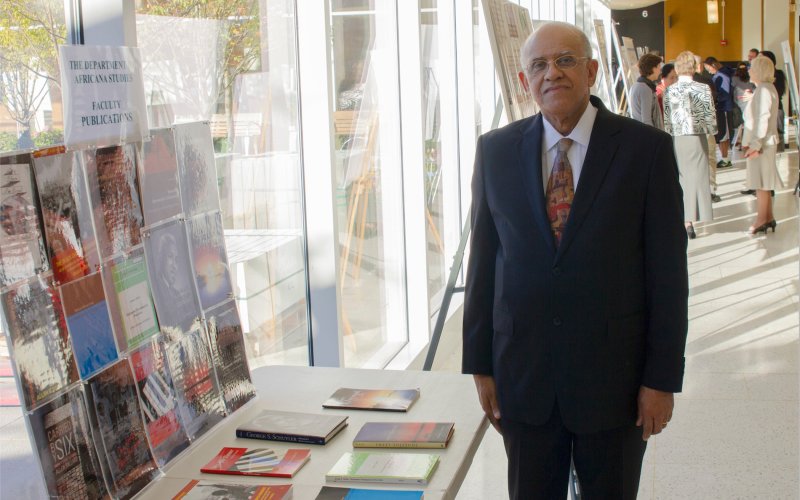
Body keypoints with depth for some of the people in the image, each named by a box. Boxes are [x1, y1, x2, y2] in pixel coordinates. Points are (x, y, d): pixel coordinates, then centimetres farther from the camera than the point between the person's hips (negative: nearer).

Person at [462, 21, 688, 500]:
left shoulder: (647, 148, -6)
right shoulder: (496, 151, 2)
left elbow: (668, 269, -6)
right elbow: (483, 262, 4)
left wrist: (663, 377, -7)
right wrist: (480, 363, 4)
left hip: (614, 375, -2)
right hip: (523, 372, 2)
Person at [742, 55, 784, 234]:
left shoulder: (764, 90, -17)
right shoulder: (764, 88, 14)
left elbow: (762, 119, -21)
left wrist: (756, 144, -21)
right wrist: (749, 141, 18)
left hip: (762, 143, -10)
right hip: (761, 142, 10)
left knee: (761, 182, -4)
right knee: (763, 181, 13)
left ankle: (761, 220, 2)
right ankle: (768, 218, 20)